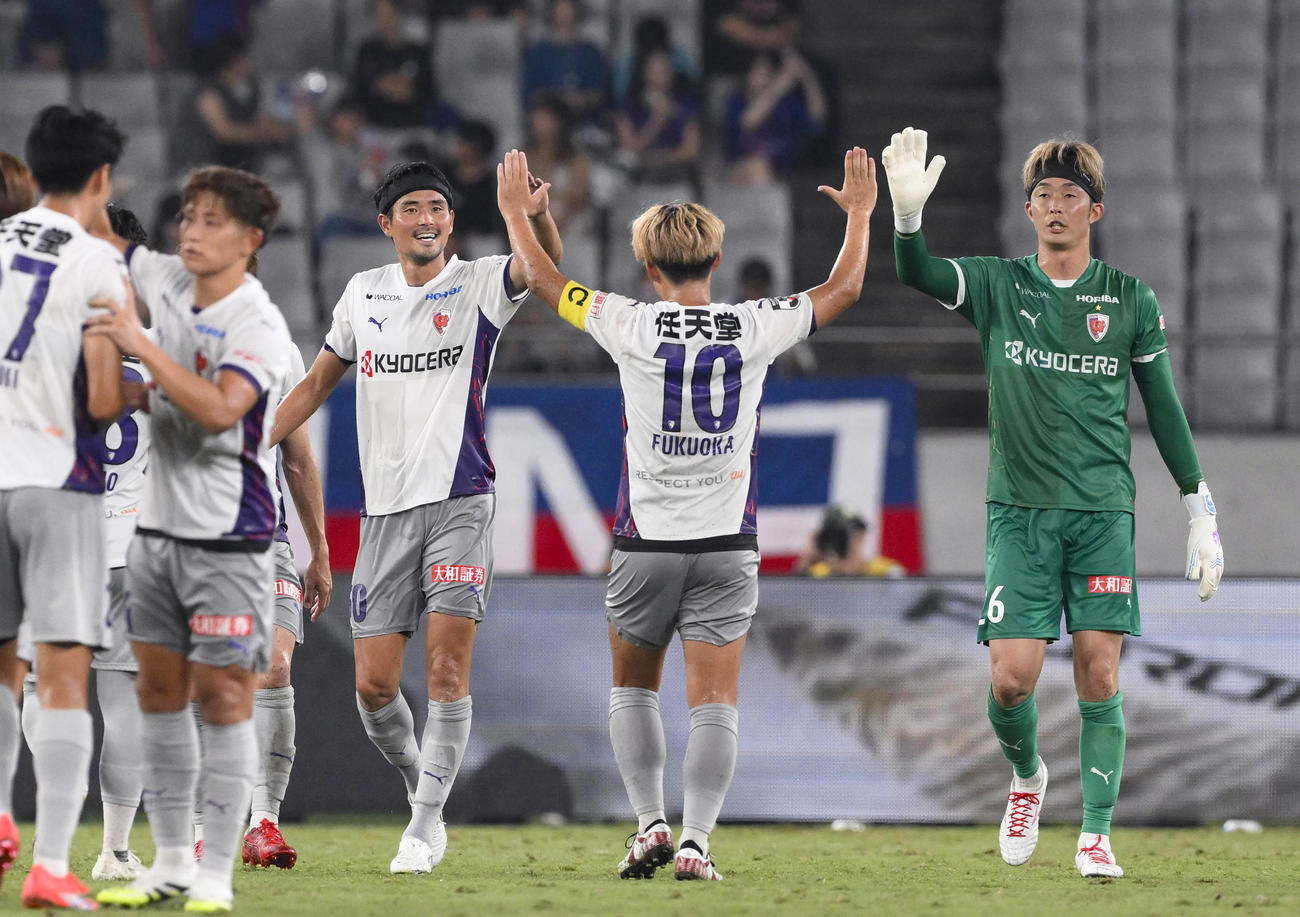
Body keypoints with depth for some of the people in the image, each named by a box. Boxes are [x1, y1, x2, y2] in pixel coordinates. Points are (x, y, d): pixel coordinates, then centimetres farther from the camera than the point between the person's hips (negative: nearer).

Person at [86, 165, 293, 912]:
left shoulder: (259, 326, -15)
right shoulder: (167, 282, 5)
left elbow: (219, 408, -30)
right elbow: (103, 239, 21)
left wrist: (141, 345, -29)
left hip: (229, 536, -7)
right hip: (159, 525, 7)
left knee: (223, 696, -5)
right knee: (160, 690, 9)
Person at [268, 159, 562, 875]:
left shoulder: (479, 285, 0)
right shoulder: (363, 293, 12)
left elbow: (545, 265, -20)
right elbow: (319, 381, 22)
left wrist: (539, 215, -41)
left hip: (459, 500, -3)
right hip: (386, 507, 3)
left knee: (446, 669, -11)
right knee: (374, 685, -1)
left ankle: (424, 828, -4)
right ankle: (419, 783, 25)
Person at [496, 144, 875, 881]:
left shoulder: (634, 328, -7)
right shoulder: (755, 329, -4)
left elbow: (544, 279, 8)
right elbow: (843, 289, 13)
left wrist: (516, 211, 24)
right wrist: (861, 216, 29)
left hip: (647, 540, 0)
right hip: (726, 544, 0)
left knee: (634, 688, 17)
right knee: (715, 702, -1)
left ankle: (651, 823, 6)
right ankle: (696, 841, -13)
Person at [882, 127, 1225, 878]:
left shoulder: (1131, 301, 5)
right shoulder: (999, 287, 4)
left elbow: (1165, 410, 9)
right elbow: (918, 275, -14)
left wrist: (1202, 514, 7)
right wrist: (909, 214, -35)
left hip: (1104, 512, 0)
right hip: (1020, 510, 0)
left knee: (1100, 676, -6)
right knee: (1012, 677, -8)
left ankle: (1096, 836, 3)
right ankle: (1028, 776, 23)